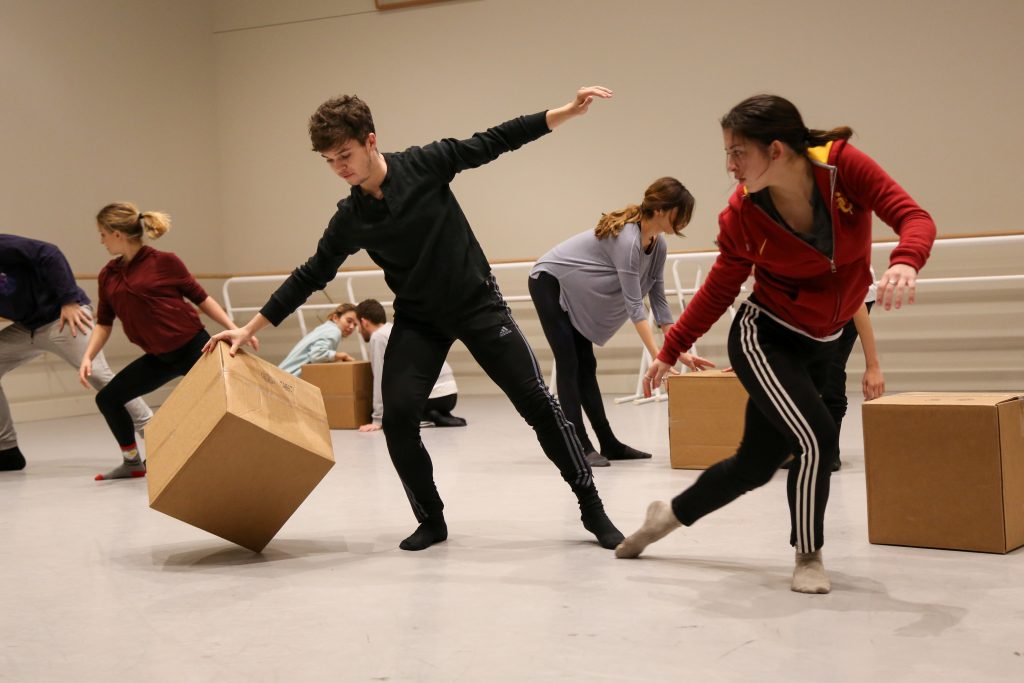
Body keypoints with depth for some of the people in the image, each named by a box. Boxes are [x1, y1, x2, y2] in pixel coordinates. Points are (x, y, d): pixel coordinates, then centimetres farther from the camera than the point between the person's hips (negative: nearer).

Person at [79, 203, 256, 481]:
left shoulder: (164, 262, -11)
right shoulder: (108, 276, 4)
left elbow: (200, 298, -4)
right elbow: (104, 322, 11)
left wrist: (234, 329, -9)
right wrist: (88, 357, -2)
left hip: (194, 347, -6)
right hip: (160, 357, 6)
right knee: (107, 398, 5)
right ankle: (133, 462, 21)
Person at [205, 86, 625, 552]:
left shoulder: (425, 164, -13)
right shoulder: (349, 220, -7)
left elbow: (495, 142, -7)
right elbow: (309, 277, 0)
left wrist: (569, 111, -11)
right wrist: (250, 328, -2)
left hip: (478, 303, -2)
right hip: (418, 319, 2)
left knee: (536, 401, -5)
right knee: (398, 414, -14)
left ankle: (591, 508, 7)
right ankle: (431, 520, 5)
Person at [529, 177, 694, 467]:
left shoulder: (658, 246, -5)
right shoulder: (626, 239, -31)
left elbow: (658, 300, -1)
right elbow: (634, 304, -33)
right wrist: (657, 357, -34)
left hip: (576, 294, 9)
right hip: (550, 282, -9)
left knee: (585, 366, 7)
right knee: (569, 365, -12)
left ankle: (608, 444, 7)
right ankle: (580, 447, -13)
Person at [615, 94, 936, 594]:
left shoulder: (843, 165, -17)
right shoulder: (741, 216, -16)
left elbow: (914, 218, -21)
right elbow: (719, 290, -3)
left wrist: (904, 262, -43)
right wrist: (671, 350, 0)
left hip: (823, 345, 3)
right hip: (764, 337, -3)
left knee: (756, 462, 10)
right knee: (816, 440, -21)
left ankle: (669, 515, 35)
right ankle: (808, 557, 5)